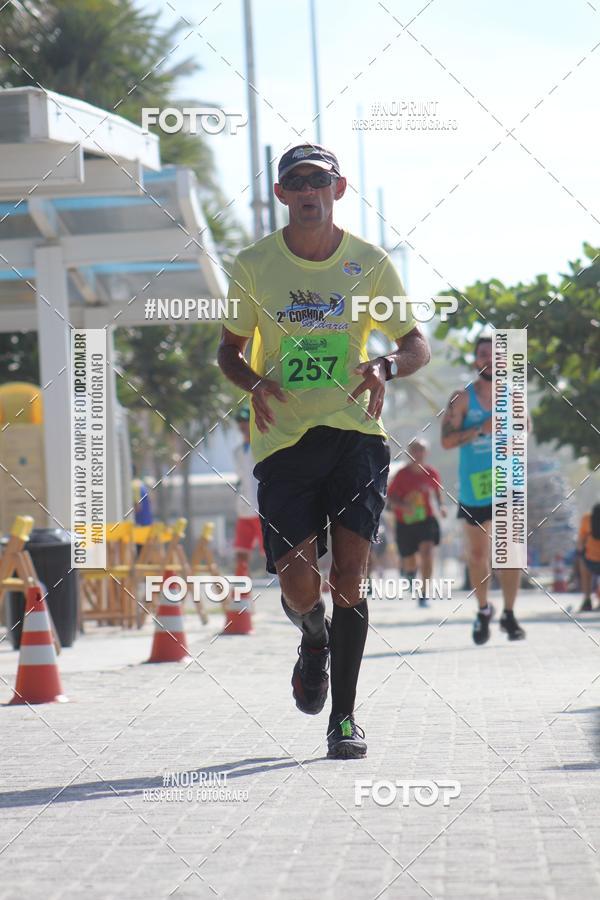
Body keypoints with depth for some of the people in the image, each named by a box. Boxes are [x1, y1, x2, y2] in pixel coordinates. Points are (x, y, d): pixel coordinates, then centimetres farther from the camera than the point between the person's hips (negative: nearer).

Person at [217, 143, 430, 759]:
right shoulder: (253, 266, 4)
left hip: (354, 433, 0)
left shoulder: (369, 263, 3)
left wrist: (385, 368, -13)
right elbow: (229, 349, 14)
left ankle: (344, 718, 4)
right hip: (282, 438, 0)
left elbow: (417, 346, 10)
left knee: (348, 578, -9)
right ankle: (315, 640, 30)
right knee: (299, 586, -8)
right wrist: (254, 383, -9)